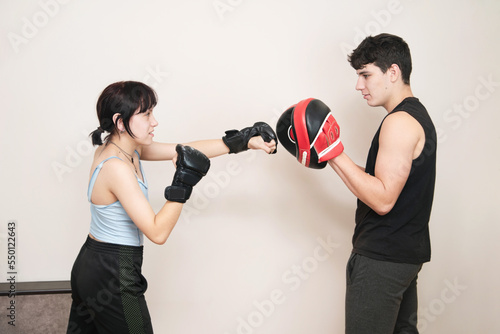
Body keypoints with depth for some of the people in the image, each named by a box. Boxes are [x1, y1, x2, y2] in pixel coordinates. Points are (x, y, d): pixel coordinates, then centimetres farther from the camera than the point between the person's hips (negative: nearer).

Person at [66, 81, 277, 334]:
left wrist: (242, 141, 1)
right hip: (113, 278, -9)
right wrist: (183, 184, -27)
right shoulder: (116, 168, -25)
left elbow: (185, 150, 3)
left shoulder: (123, 147, 1)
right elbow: (157, 233, -25)